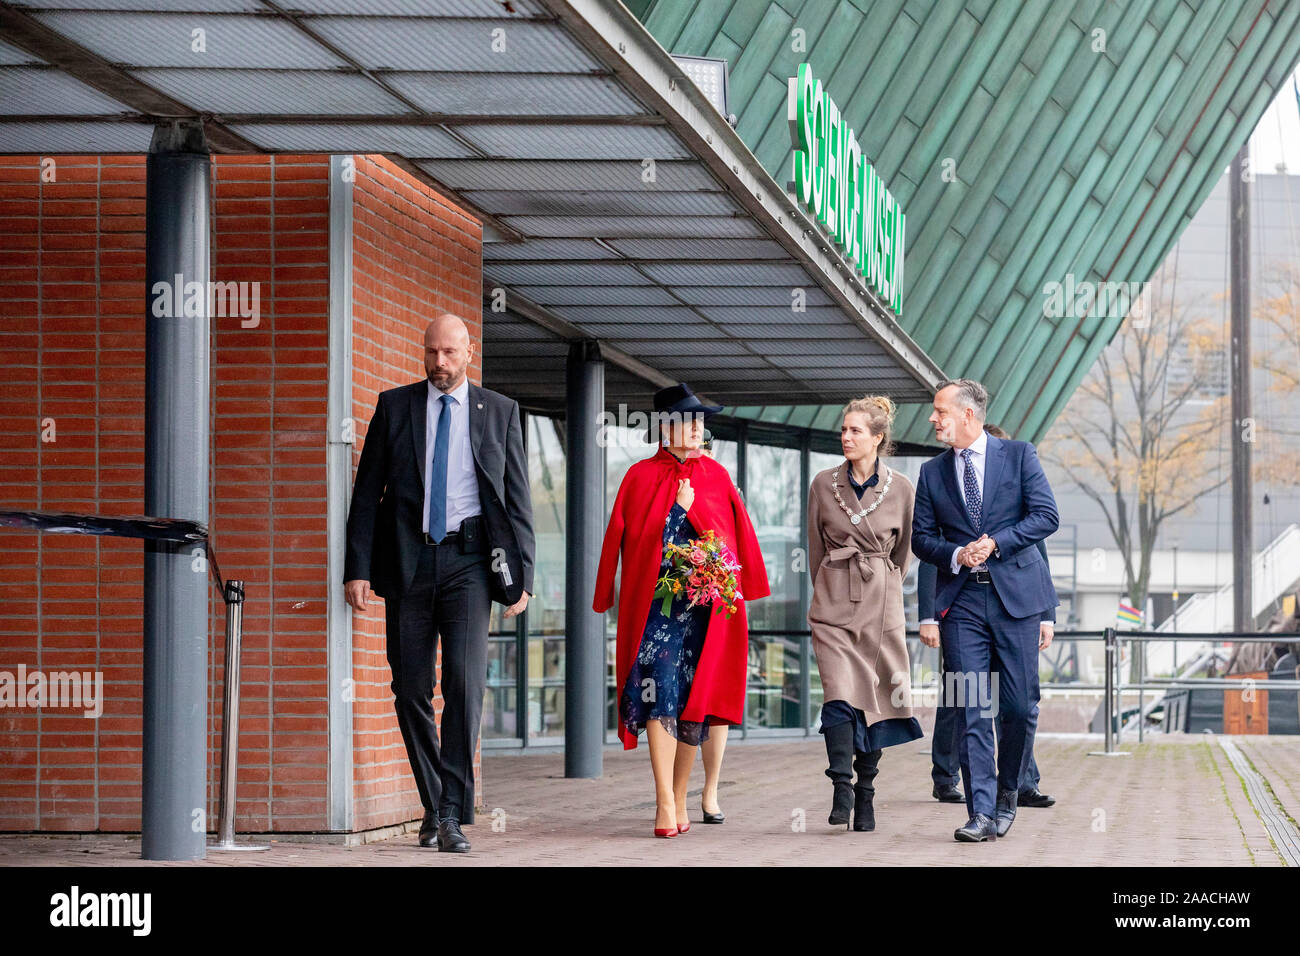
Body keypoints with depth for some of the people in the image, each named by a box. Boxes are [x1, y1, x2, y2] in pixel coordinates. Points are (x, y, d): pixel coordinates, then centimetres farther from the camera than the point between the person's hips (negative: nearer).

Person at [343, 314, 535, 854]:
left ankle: (453, 815, -14)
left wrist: (521, 574, 1)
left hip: (468, 562, -1)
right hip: (408, 560, 2)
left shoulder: (499, 412, 8)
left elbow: (517, 499, 9)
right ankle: (433, 808, 17)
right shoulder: (395, 406, 8)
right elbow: (368, 492, 7)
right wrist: (358, 567, -2)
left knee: (465, 683, -15)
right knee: (411, 691, 4)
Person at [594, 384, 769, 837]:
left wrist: (691, 508, -6)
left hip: (705, 605, 2)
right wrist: (608, 599, 3)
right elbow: (621, 539, 6)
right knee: (659, 695, -14)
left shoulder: (716, 477, 10)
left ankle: (679, 799, 16)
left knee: (693, 700, 4)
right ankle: (665, 804, -18)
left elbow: (736, 538, 7)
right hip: (655, 604, -2)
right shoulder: (640, 477, 5)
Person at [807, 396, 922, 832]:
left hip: (882, 603, 0)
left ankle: (865, 796, 11)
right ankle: (841, 789, -17)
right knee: (840, 694, -15)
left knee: (875, 699, 2)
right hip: (833, 603, 0)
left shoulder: (901, 490, 1)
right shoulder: (823, 485, 3)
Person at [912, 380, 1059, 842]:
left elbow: (1046, 516, -3)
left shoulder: (1019, 455, 4)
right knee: (970, 711, -6)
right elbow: (921, 538, 11)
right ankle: (981, 813, -7)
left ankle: (1006, 795, 22)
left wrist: (995, 542, -13)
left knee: (1019, 706, 1)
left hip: (1015, 595, -2)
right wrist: (956, 555, -9)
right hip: (961, 601, 2)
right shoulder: (932, 473, 12)